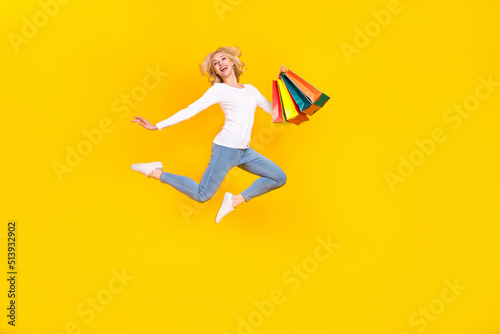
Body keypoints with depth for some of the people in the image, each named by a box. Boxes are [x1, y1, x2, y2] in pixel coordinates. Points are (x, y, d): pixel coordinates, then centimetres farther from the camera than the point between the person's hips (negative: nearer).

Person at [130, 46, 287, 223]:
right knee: (202, 195, -7)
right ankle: (156, 173, 6)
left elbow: (271, 108, 20)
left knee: (279, 178, 5)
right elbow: (190, 110, -7)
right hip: (226, 148, -6)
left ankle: (236, 200, 4)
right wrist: (157, 126, -12)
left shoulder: (250, 89, 14)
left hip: (244, 151, 6)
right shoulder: (219, 89, -2)